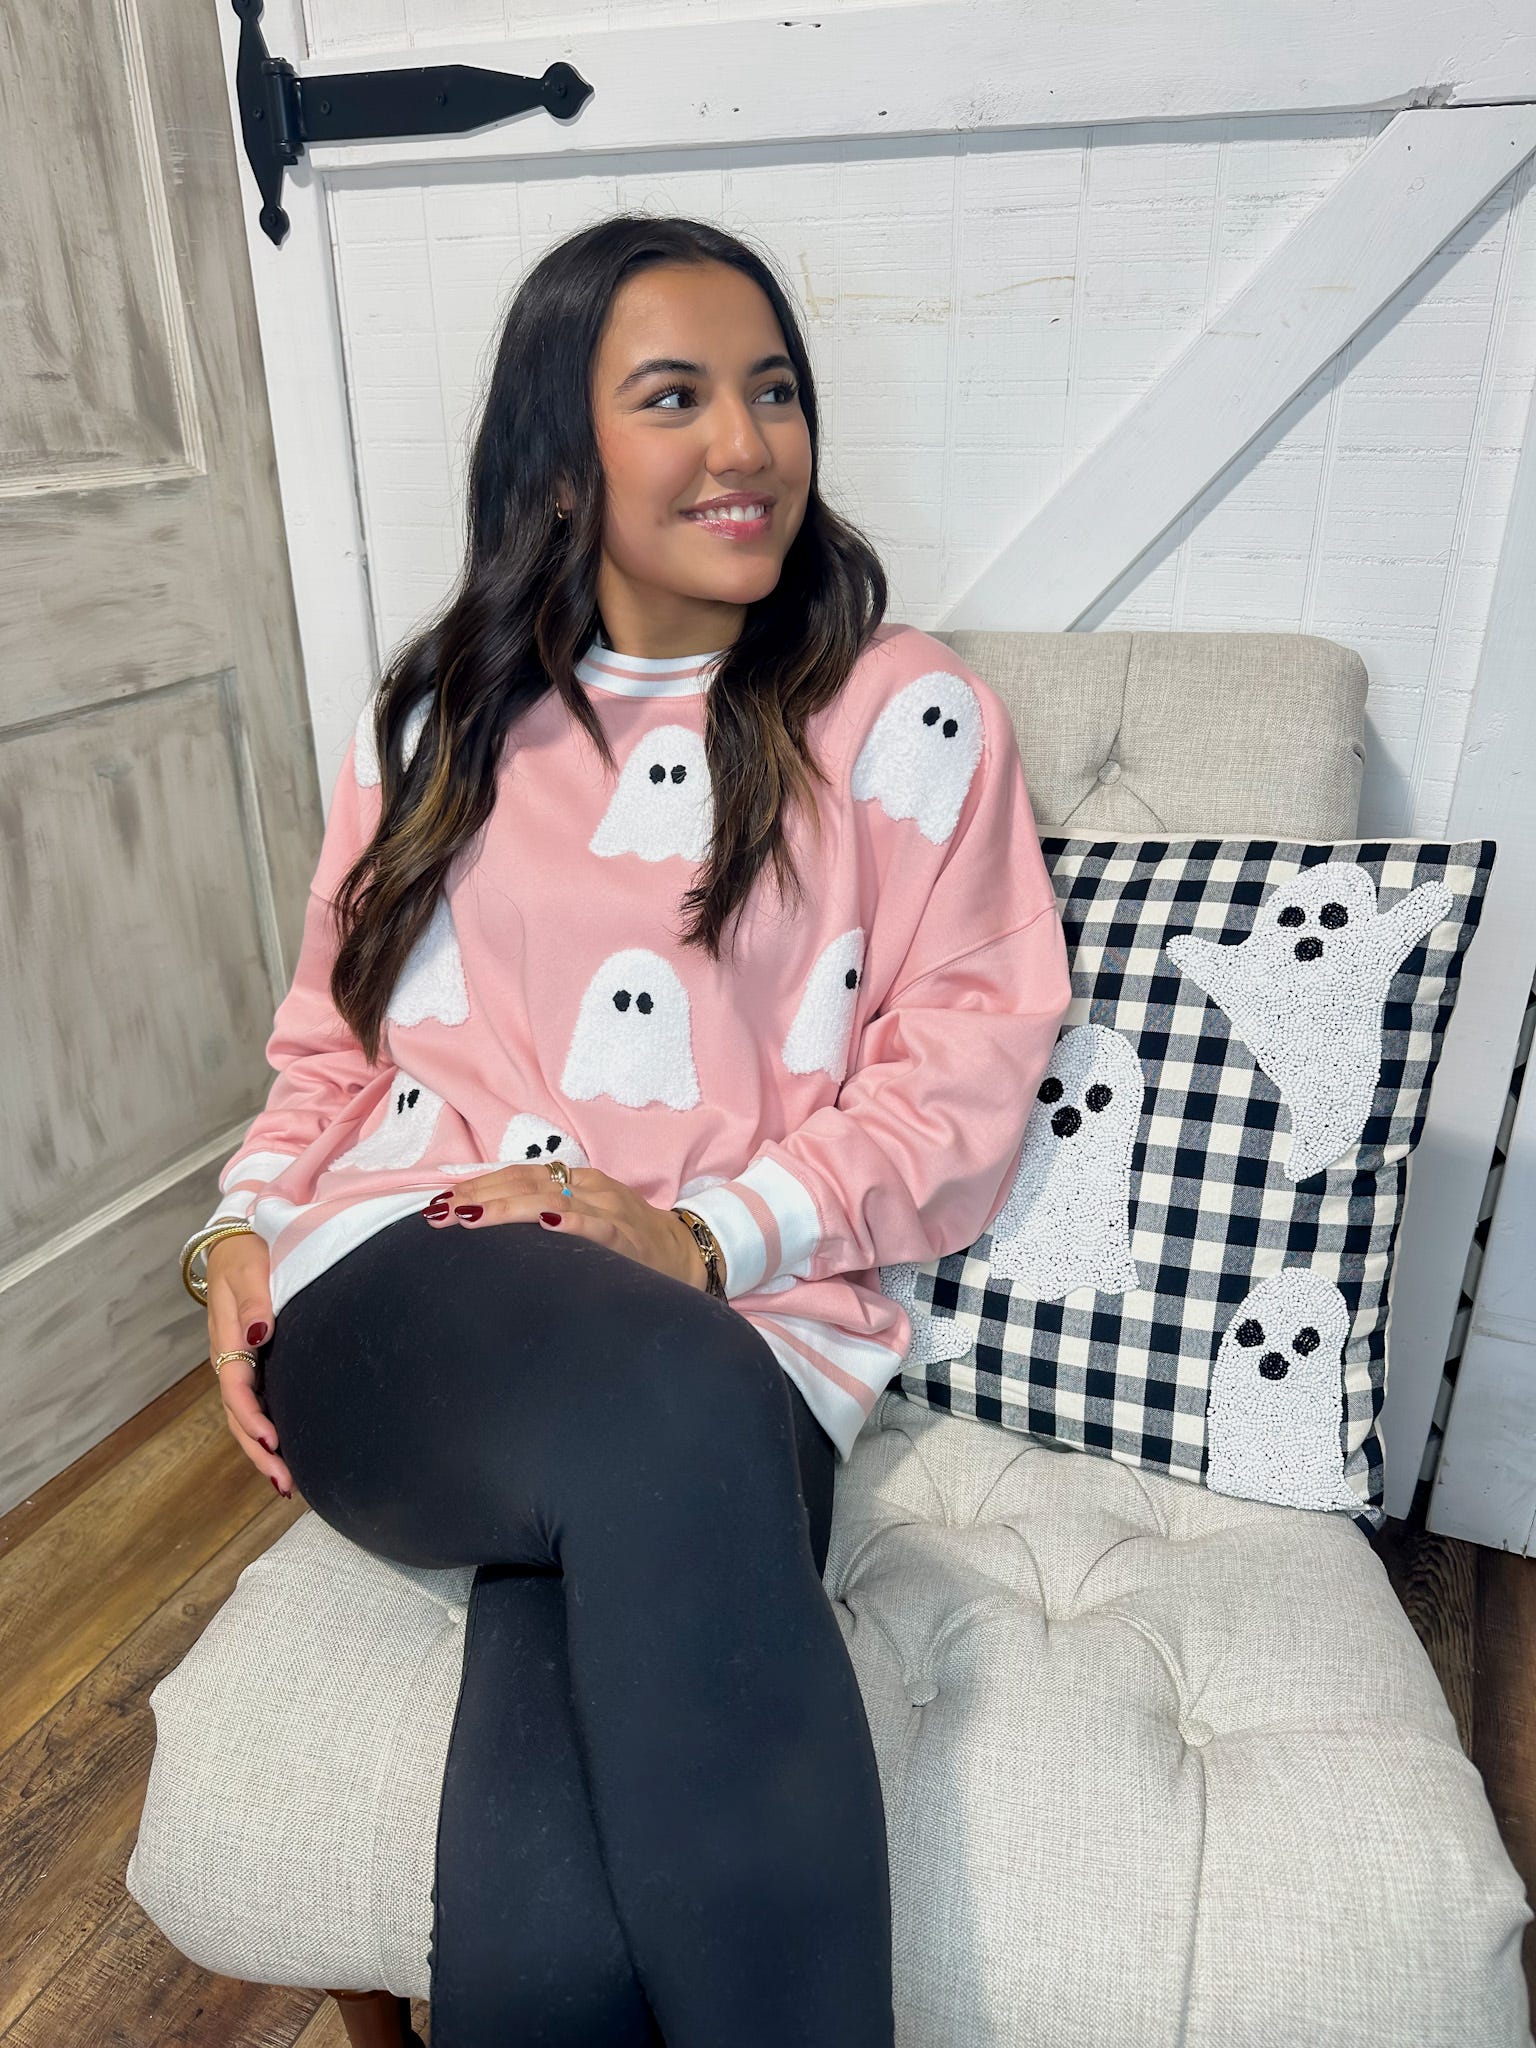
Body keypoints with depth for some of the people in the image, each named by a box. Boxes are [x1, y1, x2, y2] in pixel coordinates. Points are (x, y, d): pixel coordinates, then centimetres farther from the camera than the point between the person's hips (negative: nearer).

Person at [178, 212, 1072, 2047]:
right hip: (397, 1306, 2)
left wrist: (708, 1232, -13)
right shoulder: (437, 720, 19)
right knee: (668, 1408, -35)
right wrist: (245, 1223, 4)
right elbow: (329, 1040, 22)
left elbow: (964, 1082, 2)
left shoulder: (908, 719, 9)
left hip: (739, 1336, -1)